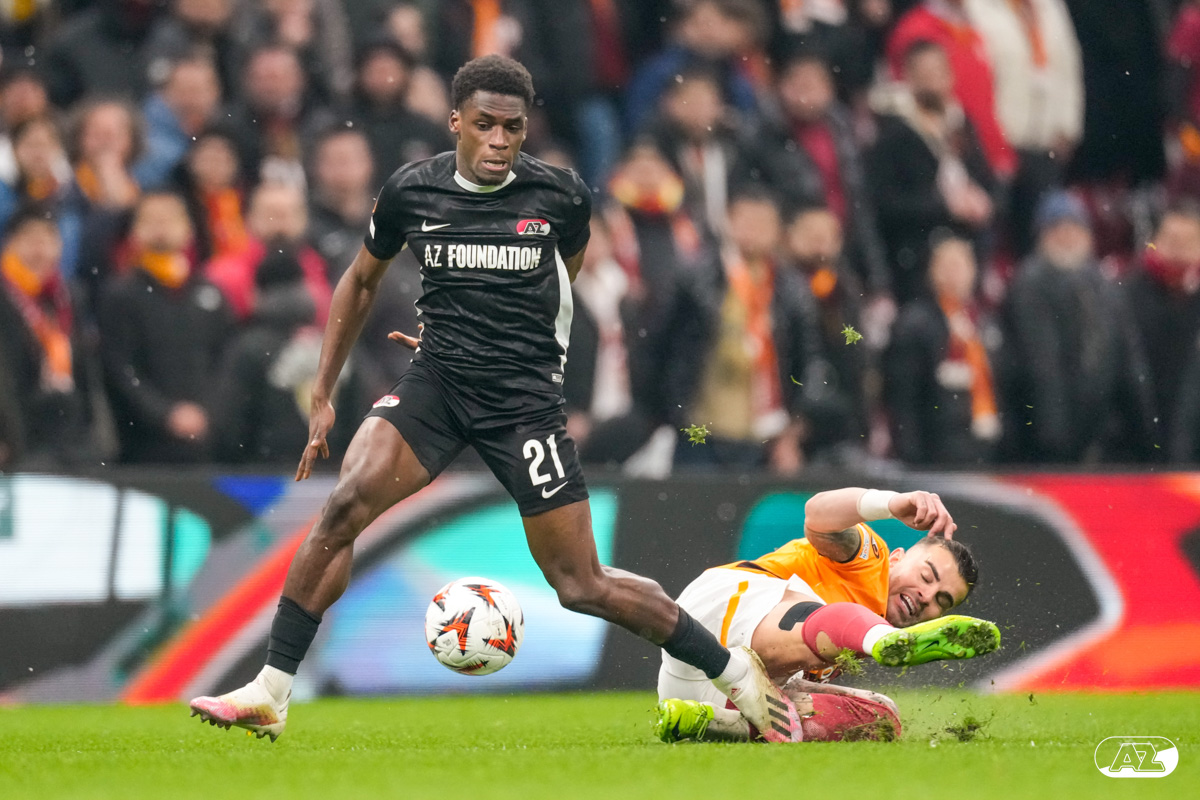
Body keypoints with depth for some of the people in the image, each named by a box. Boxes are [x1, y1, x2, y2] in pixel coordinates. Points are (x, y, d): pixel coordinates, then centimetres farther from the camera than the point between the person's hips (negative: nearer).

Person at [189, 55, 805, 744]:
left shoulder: (562, 196, -5)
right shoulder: (411, 192, -1)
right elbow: (362, 282, 15)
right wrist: (323, 395, 13)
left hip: (526, 398, -2)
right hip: (436, 383, 2)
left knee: (582, 587, -3)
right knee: (344, 507, -21)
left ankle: (735, 670, 15)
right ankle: (269, 698, -16)